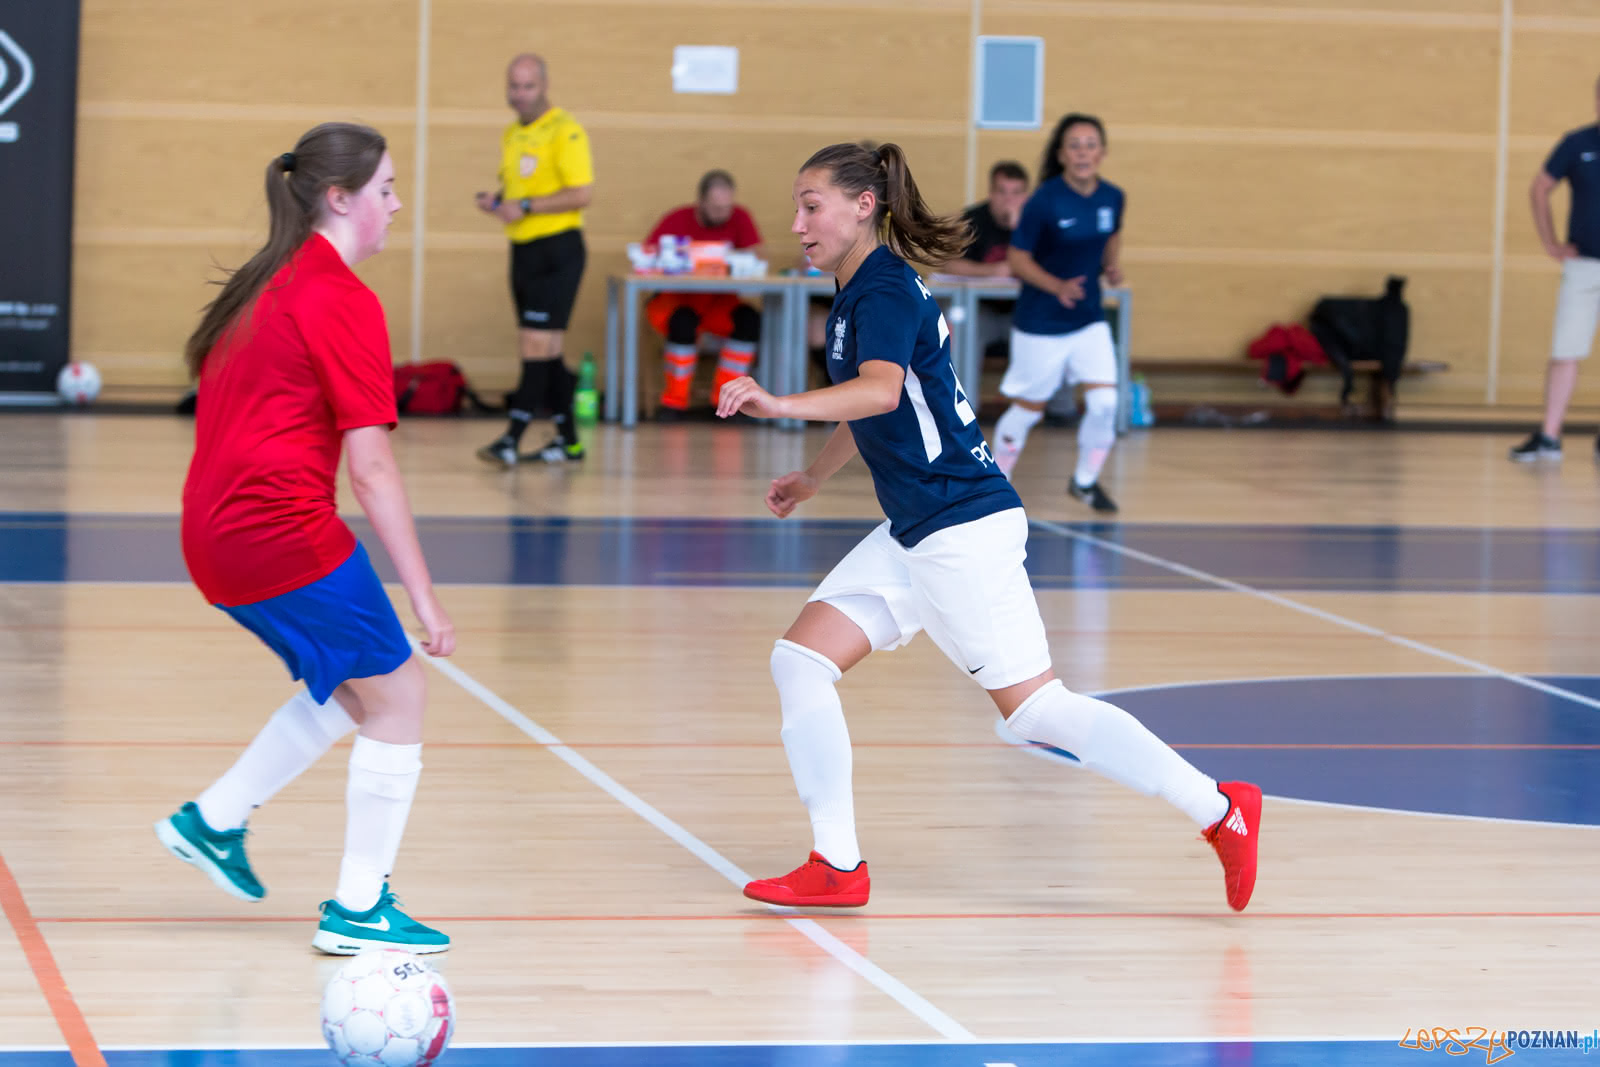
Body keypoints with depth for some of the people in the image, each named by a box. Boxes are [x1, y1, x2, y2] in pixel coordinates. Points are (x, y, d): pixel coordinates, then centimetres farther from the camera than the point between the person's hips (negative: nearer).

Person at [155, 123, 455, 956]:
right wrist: (424, 596, -14)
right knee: (398, 692, 2)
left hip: (215, 534, 9)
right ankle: (357, 910, 4)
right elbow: (372, 468, -16)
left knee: (350, 686, 23)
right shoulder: (344, 301, -12)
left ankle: (213, 820, 25)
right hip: (284, 530, -9)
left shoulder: (261, 286, 15)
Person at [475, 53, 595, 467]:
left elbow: (582, 193, -18)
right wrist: (495, 201, 4)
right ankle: (567, 440, 18)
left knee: (537, 347, -11)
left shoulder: (564, 131, -11)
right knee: (545, 352, 11)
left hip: (556, 251, -9)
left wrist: (526, 206, -20)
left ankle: (512, 439, -13)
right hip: (523, 251, 9)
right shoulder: (511, 134, 15)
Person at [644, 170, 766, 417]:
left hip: (716, 303, 3)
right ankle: (675, 400, -19)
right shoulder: (677, 220, -10)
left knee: (750, 320, -26)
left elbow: (755, 257, -10)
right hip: (674, 299, -3)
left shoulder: (740, 219, -3)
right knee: (684, 322, -36)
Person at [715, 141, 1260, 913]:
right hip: (914, 532, 10)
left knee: (1033, 708, -8)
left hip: (963, 528, -10)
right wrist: (813, 478, 44)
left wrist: (781, 406, -48)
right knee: (800, 661, 3)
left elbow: (880, 391, -35)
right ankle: (837, 868, 5)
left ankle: (1217, 807, 0)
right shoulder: (859, 293, 14)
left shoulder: (885, 290, -15)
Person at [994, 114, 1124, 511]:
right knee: (1028, 408, 6)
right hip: (1041, 324, -4)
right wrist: (1057, 286, -26)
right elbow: (1017, 258, -12)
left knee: (1104, 402, -7)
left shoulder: (1112, 198, -4)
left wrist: (1110, 266, -1)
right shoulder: (1045, 201, -19)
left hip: (1089, 318, 4)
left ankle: (1085, 481, 16)